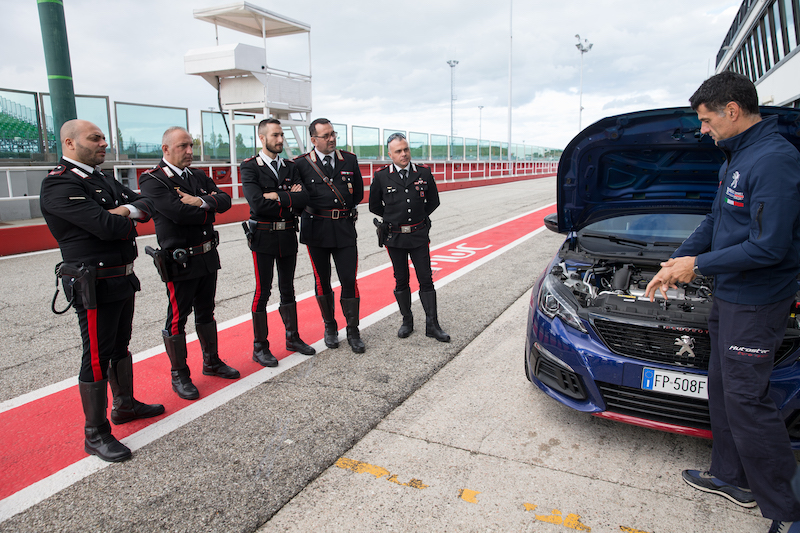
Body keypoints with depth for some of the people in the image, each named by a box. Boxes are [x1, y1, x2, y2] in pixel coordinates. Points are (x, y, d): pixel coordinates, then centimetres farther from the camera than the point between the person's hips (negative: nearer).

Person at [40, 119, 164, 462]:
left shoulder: (103, 180, 14)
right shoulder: (59, 185, -16)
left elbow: (146, 207, 8)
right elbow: (106, 226, -27)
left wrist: (126, 210, -14)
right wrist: (126, 220, -5)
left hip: (123, 279, 9)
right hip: (94, 285, -9)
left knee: (120, 345, 21)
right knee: (97, 357, 0)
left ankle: (125, 405, 39)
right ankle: (95, 434, 13)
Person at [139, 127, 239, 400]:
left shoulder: (199, 177, 11)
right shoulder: (152, 180, -11)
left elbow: (225, 200, -1)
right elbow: (180, 213, -24)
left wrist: (202, 201, -19)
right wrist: (210, 208, -8)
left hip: (208, 256, 7)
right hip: (180, 262, -7)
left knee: (206, 313, 18)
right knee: (177, 319, 4)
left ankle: (211, 362, 33)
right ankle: (179, 376, 18)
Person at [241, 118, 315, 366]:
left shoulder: (290, 167, 10)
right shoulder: (250, 167, -6)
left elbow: (304, 199, -4)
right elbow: (258, 203, -20)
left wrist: (278, 197, -17)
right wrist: (290, 200, -11)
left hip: (288, 236, 5)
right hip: (263, 237, -5)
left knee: (288, 289, 15)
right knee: (262, 291, 1)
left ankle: (293, 338, 28)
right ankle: (260, 347, 12)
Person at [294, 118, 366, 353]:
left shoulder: (350, 160, 7)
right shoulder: (302, 164, -1)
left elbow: (358, 192, 14)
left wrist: (345, 210, 6)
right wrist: (313, 209, -7)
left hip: (345, 229, 1)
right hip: (316, 230, -1)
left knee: (349, 280, 0)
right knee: (322, 281, 9)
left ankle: (353, 332, 13)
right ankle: (330, 328, 26)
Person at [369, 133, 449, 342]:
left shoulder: (424, 173, 0)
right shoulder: (381, 177, -4)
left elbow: (433, 201, 13)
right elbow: (374, 205, 9)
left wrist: (419, 217, 8)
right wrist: (394, 218, 8)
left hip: (419, 235, 0)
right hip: (394, 237, 0)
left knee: (426, 280, 1)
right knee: (401, 281, 10)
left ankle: (432, 325, 10)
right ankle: (407, 321, 24)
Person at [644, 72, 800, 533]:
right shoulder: (737, 157, 12)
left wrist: (699, 265, -15)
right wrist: (676, 262, 15)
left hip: (756, 303, -10)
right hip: (729, 295, 10)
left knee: (746, 398, -3)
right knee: (722, 387, 17)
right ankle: (732, 478, 33)